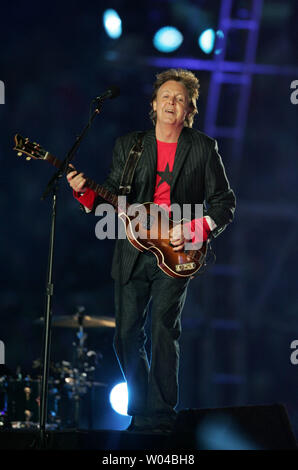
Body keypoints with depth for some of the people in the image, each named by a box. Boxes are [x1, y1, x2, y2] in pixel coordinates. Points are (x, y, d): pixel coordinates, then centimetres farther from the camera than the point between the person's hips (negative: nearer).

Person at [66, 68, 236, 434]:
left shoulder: (204, 149, 2)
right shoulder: (128, 145, 9)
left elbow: (224, 204, 3)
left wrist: (194, 230, -12)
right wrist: (84, 192, -10)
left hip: (176, 256, -3)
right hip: (132, 253, 3)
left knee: (163, 333, -11)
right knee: (126, 336, 5)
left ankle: (159, 417, -3)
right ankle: (141, 409, 22)